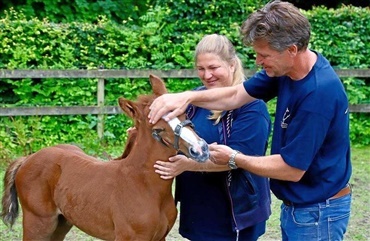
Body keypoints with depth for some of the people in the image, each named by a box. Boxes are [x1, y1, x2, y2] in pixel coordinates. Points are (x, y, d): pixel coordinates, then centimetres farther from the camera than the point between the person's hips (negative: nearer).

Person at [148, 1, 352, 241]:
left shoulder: (318, 93, -29)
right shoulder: (286, 68, -3)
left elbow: (292, 169, -25)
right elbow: (237, 95, 6)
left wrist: (234, 158, -12)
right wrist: (187, 97, -11)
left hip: (318, 213, -9)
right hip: (296, 205, 9)